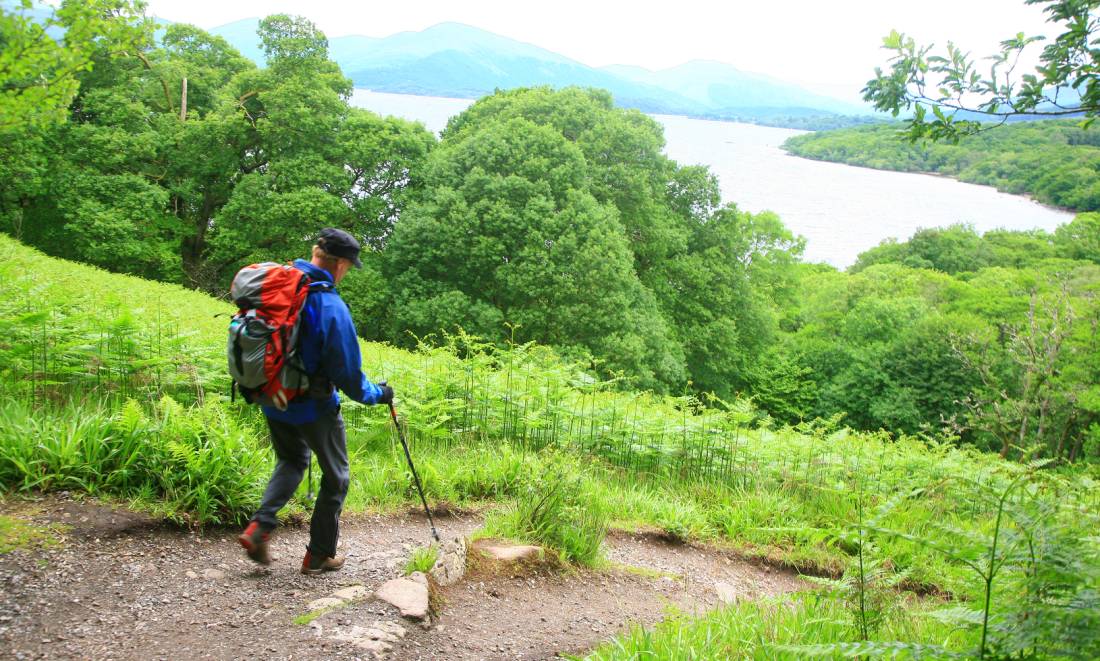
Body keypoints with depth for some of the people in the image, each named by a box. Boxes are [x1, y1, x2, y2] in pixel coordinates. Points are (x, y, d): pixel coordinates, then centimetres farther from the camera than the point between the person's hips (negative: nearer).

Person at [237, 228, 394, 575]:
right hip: (314, 408, -6)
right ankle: (319, 555, 23)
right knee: (335, 478, 15)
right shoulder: (331, 306, -24)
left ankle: (259, 526, 10)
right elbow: (347, 372, -19)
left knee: (291, 461, 29)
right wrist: (377, 394, -1)